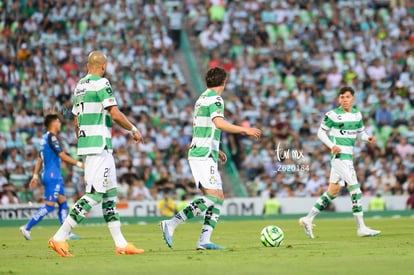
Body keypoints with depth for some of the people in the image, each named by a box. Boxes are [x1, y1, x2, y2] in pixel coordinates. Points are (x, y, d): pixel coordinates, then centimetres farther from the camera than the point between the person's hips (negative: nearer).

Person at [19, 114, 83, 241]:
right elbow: (62, 156, -15)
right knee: (49, 206, -9)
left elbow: (40, 158, 18)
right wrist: (78, 163, -8)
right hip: (52, 176, -10)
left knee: (63, 203, 8)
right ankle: (27, 228, -7)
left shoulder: (45, 137, 14)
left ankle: (66, 233, 8)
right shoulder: (51, 137, -14)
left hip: (55, 176, 10)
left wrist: (35, 175, 21)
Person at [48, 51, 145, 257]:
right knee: (94, 195, -10)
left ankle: (120, 243, 13)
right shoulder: (101, 83, -11)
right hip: (99, 146, -9)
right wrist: (134, 130, -2)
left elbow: (76, 121, 20)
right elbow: (115, 114, -16)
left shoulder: (79, 86, 14)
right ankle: (59, 238, -14)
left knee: (110, 193, 12)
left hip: (85, 144, 9)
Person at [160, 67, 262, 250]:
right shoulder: (215, 99, -9)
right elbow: (218, 123, -25)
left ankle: (204, 240, -3)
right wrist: (245, 130, -22)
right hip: (204, 157, -10)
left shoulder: (201, 99, 20)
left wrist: (216, 150, 32)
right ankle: (171, 224, -20)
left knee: (219, 197, 6)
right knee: (212, 196, -15)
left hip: (199, 154, 10)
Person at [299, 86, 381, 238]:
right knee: (355, 188, -13)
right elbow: (321, 132, -1)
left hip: (348, 157, 8)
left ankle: (308, 219, 20)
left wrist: (368, 138, 0)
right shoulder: (333, 115, -8)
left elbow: (360, 132, 22)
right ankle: (361, 228, -10)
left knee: (333, 191, 12)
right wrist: (332, 146, -16)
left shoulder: (357, 114, 11)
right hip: (339, 156, -8)